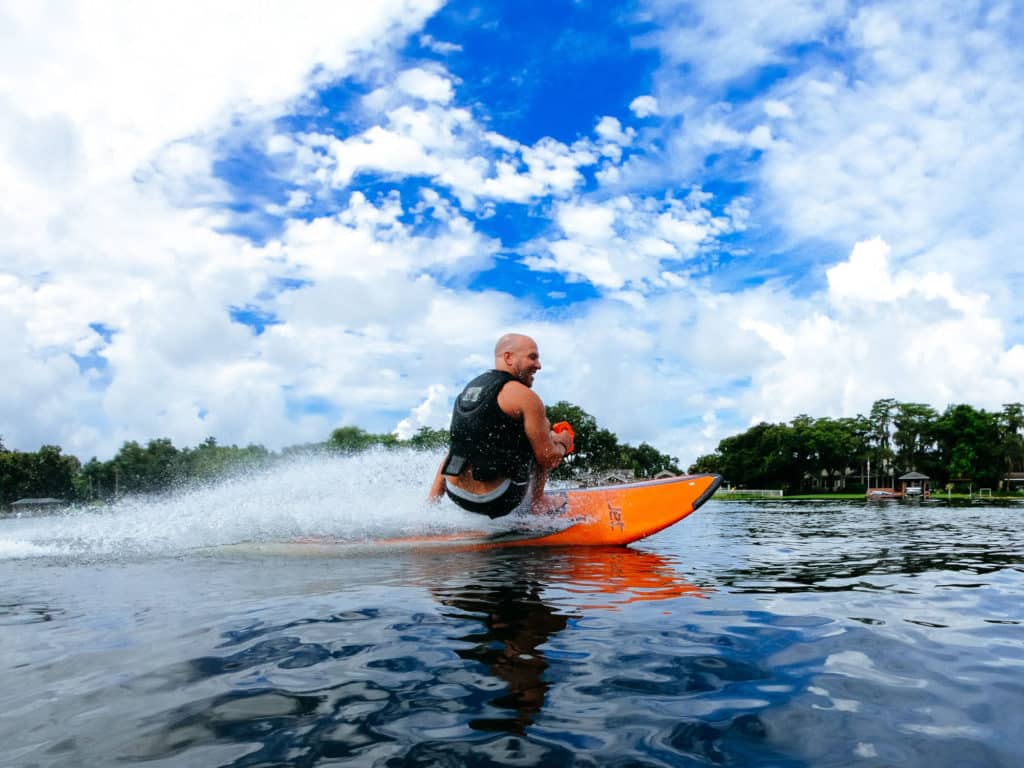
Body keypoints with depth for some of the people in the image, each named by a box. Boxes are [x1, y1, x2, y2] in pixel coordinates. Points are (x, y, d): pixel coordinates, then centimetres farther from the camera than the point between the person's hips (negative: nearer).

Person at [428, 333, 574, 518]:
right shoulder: (524, 396, -10)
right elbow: (548, 460, -8)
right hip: (497, 504, -7)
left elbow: (455, 451, 13)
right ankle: (537, 506, 14)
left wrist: (432, 499, 15)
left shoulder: (467, 390, 11)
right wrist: (563, 444, 14)